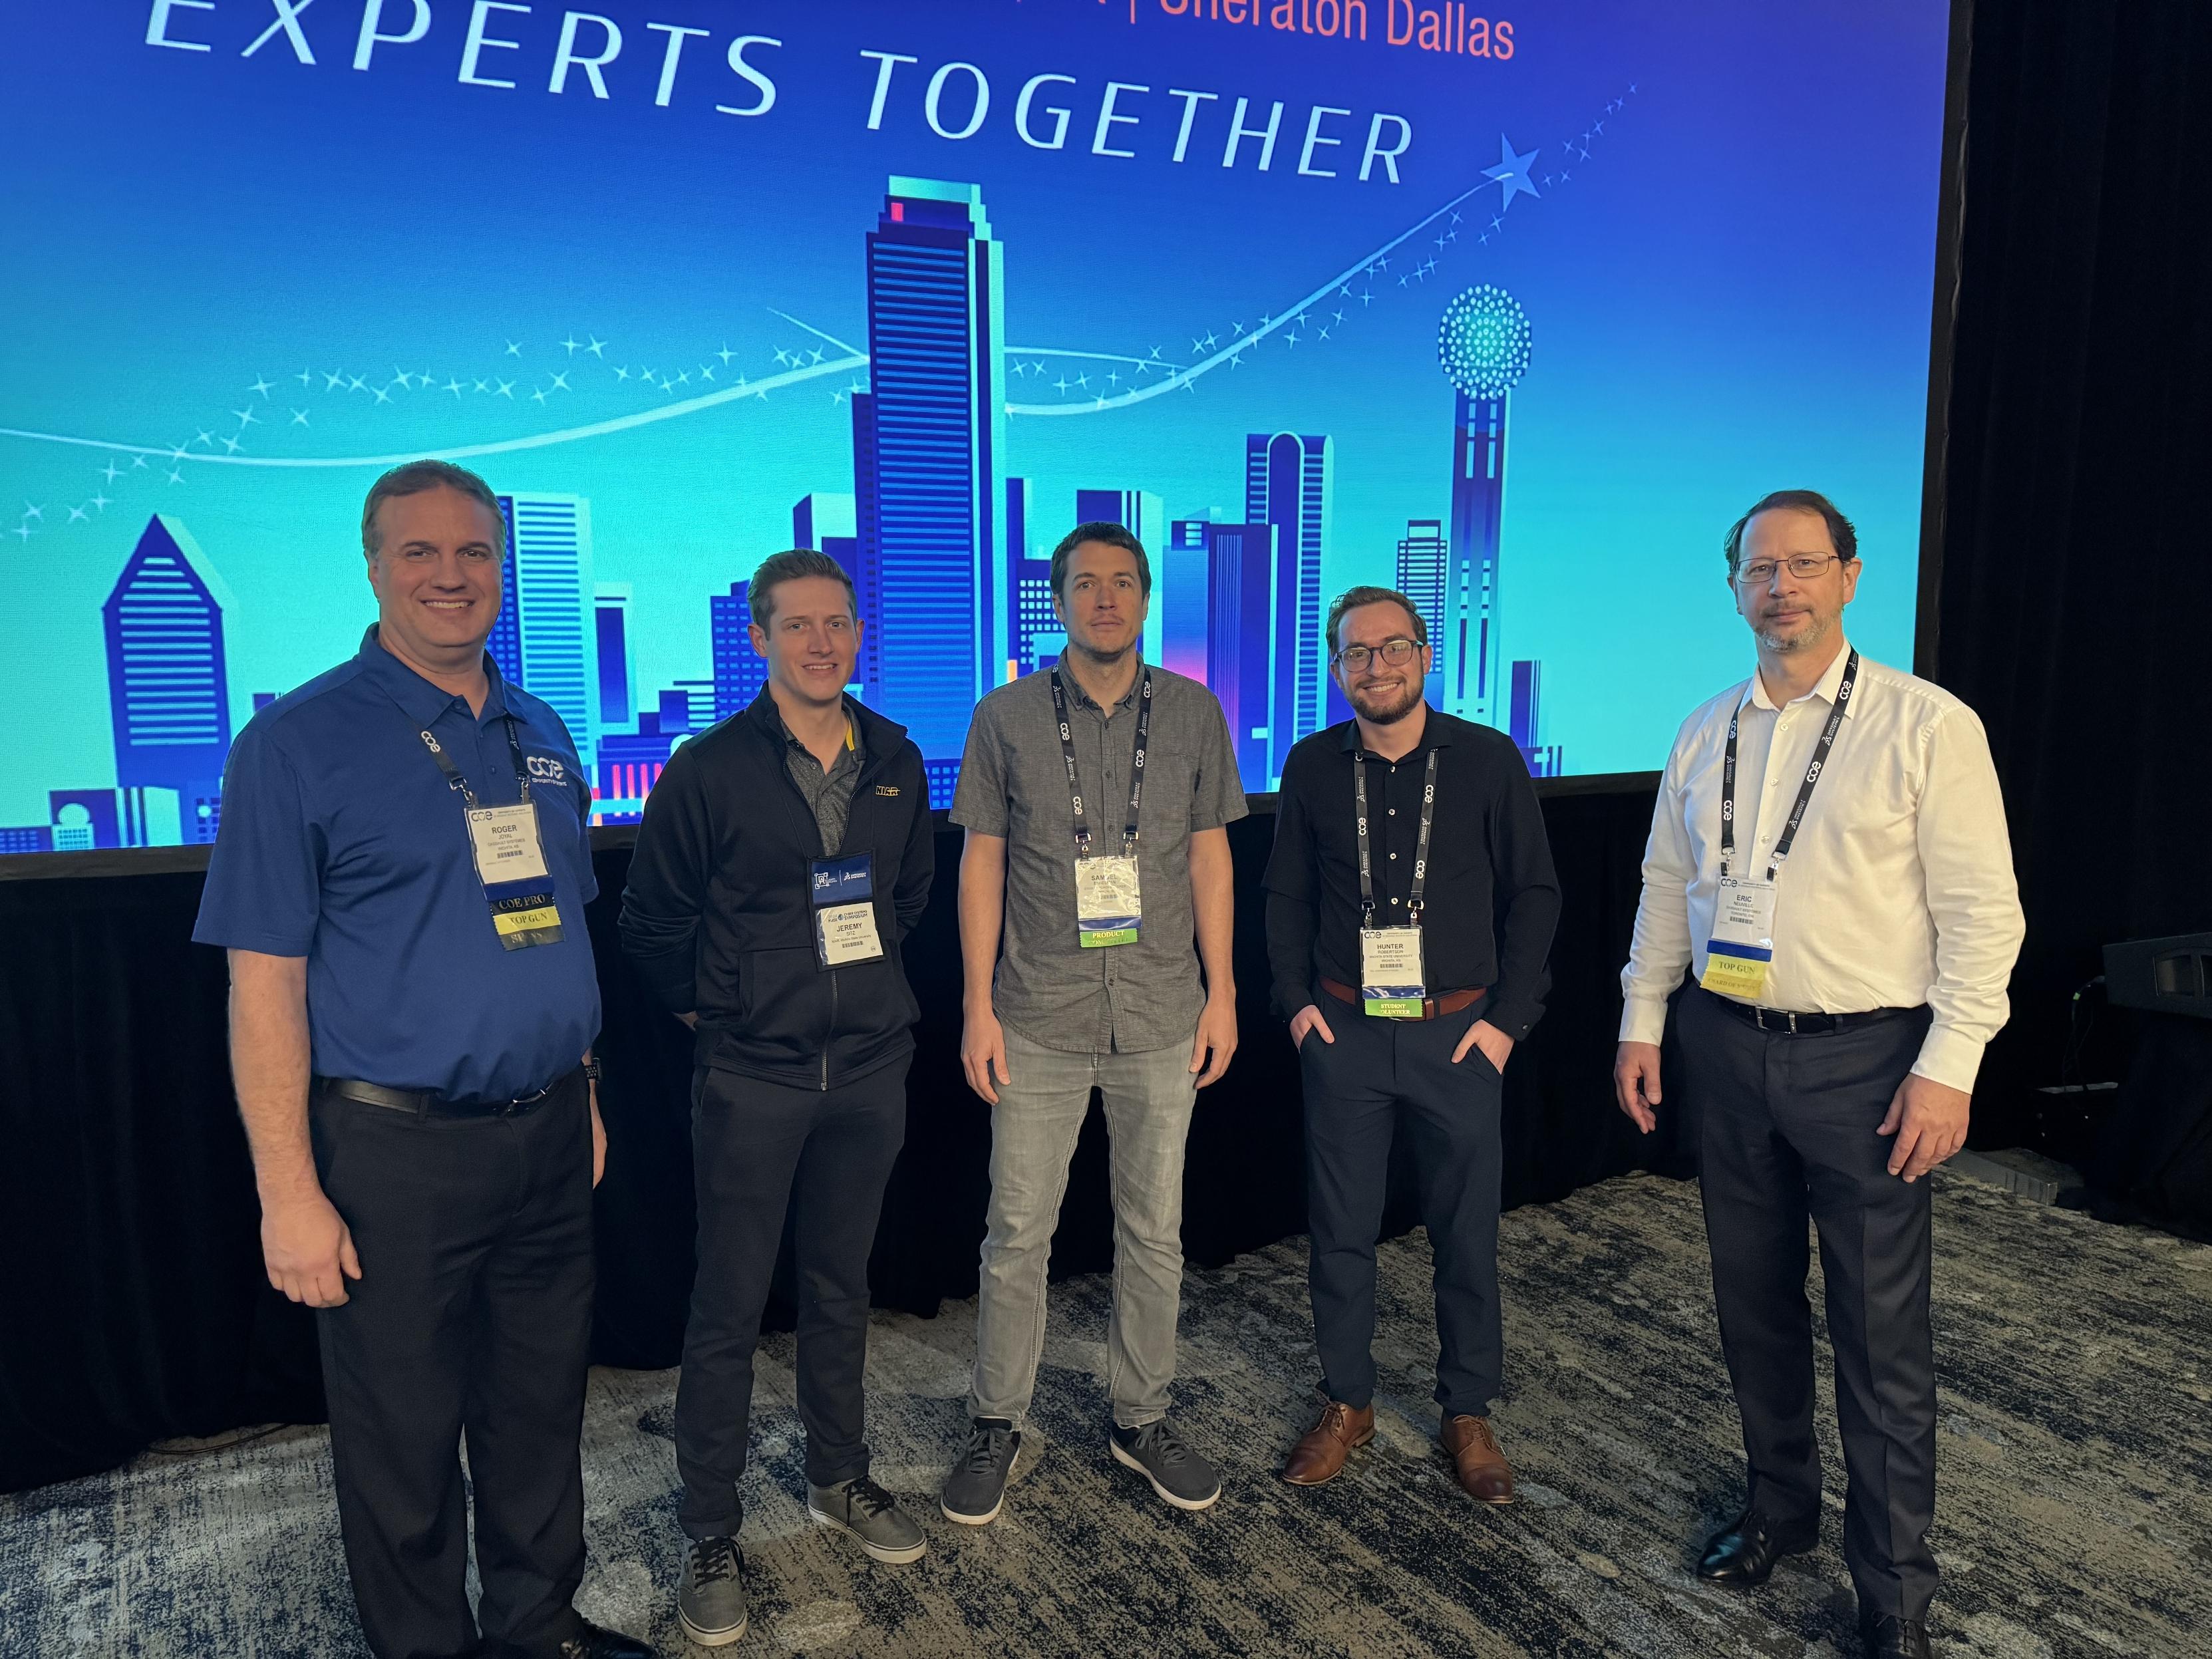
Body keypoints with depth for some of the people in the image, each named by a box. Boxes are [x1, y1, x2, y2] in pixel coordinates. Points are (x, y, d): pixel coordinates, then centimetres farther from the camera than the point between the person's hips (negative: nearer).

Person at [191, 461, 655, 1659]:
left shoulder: (540, 734, 9)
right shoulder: (298, 741, -9)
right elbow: (264, 981, -11)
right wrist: (289, 1195, -14)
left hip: (547, 1137, 5)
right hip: (395, 1153, -5)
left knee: (541, 1405, 18)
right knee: (403, 1437, 11)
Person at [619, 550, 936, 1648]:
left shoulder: (897, 762, 3)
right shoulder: (710, 767, -10)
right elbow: (651, 920, -1)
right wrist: (709, 1011, 5)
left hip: (870, 1069, 4)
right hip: (752, 1077, -4)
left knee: (840, 1284, 17)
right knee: (729, 1307, 5)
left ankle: (842, 1481, 35)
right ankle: (711, 1534, 20)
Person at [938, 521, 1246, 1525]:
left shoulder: (1194, 714, 3)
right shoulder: (1005, 718, 0)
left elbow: (1210, 856, 7)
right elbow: (982, 863, 1)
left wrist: (1221, 992, 3)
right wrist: (979, 1006, -3)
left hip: (1161, 1021, 2)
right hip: (1039, 1022, -1)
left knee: (1154, 1232, 12)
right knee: (1017, 1233, 7)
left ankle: (1141, 1419, 30)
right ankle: (996, 1424, 25)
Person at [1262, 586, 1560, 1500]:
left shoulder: (1489, 760, -3)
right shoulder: (1313, 766, 2)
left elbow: (1533, 893, 1)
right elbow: (1286, 894, 10)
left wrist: (1508, 1015, -4)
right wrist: (1295, 999, 2)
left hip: (1459, 1035, -1)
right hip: (1343, 1034, 1)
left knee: (1467, 1231, 9)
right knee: (1341, 1228, 9)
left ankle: (1468, 1413, 27)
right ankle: (1347, 1403, 27)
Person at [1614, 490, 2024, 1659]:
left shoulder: (1928, 727, -8)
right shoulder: (1704, 735, 8)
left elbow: (1982, 913, -9)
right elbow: (1666, 889, 14)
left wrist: (1948, 1067, -14)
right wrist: (1643, 1022, 11)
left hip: (1865, 1056, -4)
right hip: (1728, 1047, 5)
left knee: (1881, 1334, 3)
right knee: (1751, 1301, 16)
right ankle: (1780, 1506, 38)